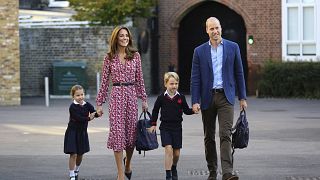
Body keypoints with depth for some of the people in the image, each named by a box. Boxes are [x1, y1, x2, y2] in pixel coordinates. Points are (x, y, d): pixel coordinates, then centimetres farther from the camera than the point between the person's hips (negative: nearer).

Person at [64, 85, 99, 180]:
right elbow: (78, 118, -24)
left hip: (82, 133, 5)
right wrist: (89, 118, -30)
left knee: (80, 154, 16)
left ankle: (76, 171, 39)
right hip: (72, 132, -5)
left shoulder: (87, 105, -2)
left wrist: (98, 113, -33)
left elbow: (94, 113, -12)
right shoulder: (73, 107, -15)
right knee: (73, 154, -9)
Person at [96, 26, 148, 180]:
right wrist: (99, 103, 4)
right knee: (117, 131, -6)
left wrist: (144, 99, 7)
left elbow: (139, 79, 10)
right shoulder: (109, 57, 3)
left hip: (131, 94, 2)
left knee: (131, 131, 6)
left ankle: (127, 163, 35)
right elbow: (104, 81, 6)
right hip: (116, 94, -2)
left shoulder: (135, 56, 7)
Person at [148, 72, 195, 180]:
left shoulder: (181, 98, 1)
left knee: (176, 152, 8)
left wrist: (193, 110, -11)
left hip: (177, 127, 2)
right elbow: (155, 111, 10)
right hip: (165, 127, -2)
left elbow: (186, 110, 8)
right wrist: (153, 124, 8)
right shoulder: (162, 98, -2)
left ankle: (174, 168, 38)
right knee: (168, 149, -15)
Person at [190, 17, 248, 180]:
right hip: (207, 97, 2)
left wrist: (242, 98, 5)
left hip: (226, 96, -1)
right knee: (209, 137, 9)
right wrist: (195, 101, -7)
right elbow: (195, 78, 2)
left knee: (225, 135, -13)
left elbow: (239, 73, 8)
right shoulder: (200, 51, 4)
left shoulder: (232, 47, 4)